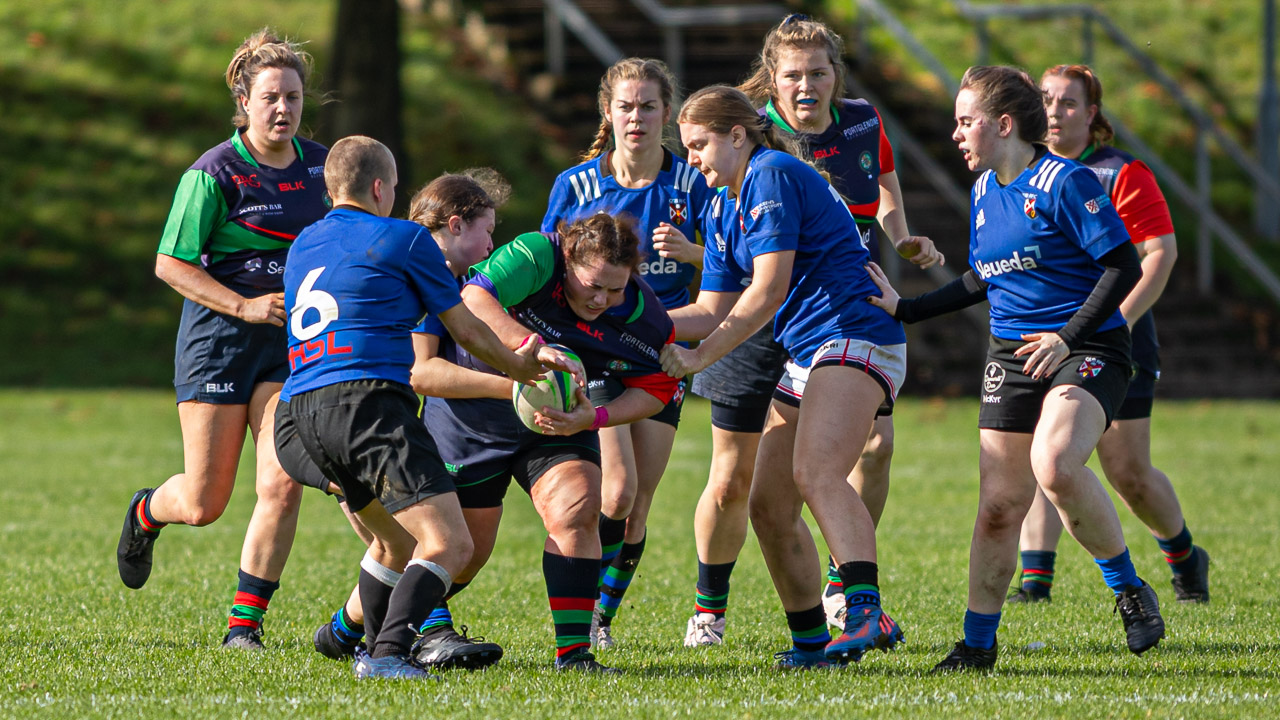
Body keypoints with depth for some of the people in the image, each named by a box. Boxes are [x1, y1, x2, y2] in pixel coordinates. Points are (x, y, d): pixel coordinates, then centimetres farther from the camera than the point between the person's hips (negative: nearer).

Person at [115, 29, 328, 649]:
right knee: (202, 505, 0)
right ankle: (146, 513, 37)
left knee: (281, 486, -13)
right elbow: (170, 264, -10)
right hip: (218, 336, -4)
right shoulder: (214, 173, -11)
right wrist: (244, 306, -17)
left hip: (293, 341, 4)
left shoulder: (318, 165, 5)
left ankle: (244, 622, -1)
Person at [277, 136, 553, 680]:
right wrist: (519, 367, 30)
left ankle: (376, 652, 30)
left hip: (303, 409, 8)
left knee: (395, 542, 27)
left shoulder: (303, 245, 23)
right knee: (449, 545, -15)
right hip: (371, 402, -8)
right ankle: (388, 654, -32)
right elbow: (466, 331, 11)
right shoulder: (403, 239, 4)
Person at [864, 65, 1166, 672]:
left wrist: (1069, 337, -19)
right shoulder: (985, 191, 12)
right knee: (999, 503, 3)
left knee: (1055, 465, -32)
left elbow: (1124, 265, -15)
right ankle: (977, 644, 14)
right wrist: (904, 310, 21)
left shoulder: (1064, 182, -12)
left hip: (1086, 349, -7)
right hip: (1011, 354, 7)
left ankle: (1129, 590, -12)